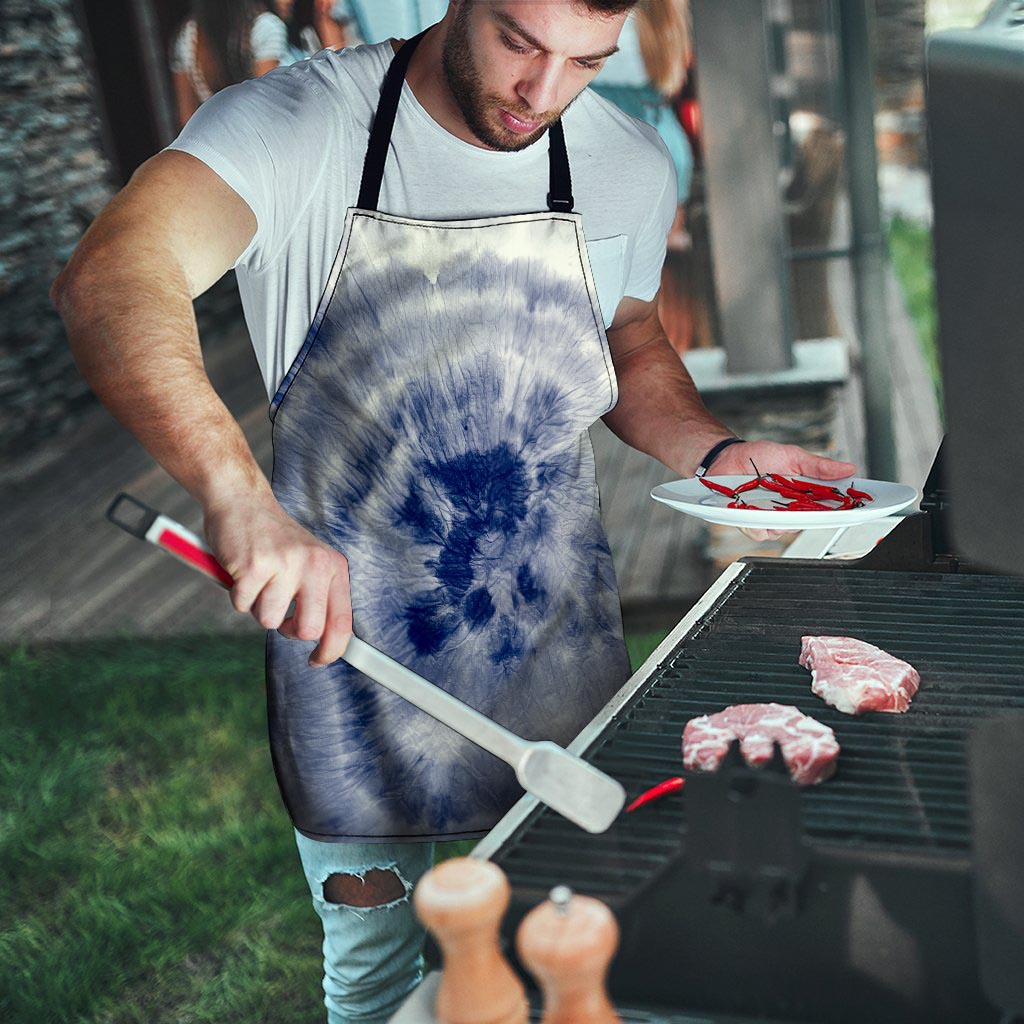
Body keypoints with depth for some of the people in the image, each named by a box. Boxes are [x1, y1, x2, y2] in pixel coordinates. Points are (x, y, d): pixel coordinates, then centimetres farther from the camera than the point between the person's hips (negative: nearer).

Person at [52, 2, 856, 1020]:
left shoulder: (630, 166, -3)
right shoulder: (294, 124, -17)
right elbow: (109, 279, -34)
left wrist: (716, 452, -5)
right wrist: (240, 494, -50)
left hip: (559, 647, 3)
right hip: (344, 636, -2)